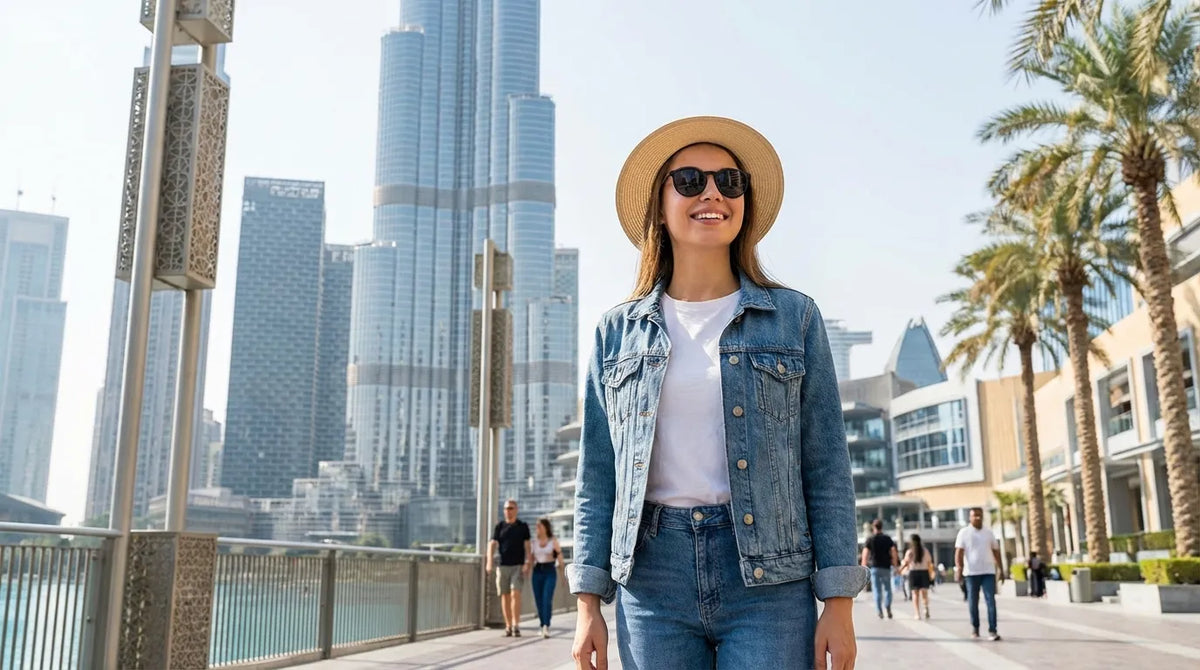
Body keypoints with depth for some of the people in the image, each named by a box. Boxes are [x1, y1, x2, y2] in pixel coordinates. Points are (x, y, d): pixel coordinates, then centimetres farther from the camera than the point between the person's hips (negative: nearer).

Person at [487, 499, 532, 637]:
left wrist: (527, 563, -9)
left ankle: (516, 626, -13)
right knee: (505, 595, 4)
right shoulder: (499, 526, 9)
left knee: (515, 594, -14)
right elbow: (492, 544, 0)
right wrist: (489, 561, -15)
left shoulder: (523, 526, 7)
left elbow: (527, 546, 3)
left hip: (518, 566, -2)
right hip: (503, 565, 2)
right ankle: (508, 626, 11)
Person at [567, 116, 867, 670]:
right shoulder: (618, 331, 8)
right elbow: (597, 479, 9)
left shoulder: (794, 318, 5)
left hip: (767, 582, -1)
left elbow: (826, 470, 3)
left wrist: (839, 603, -2)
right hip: (652, 582, 1)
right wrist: (588, 603, 3)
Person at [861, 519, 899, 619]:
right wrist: (895, 564, 3)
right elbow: (894, 552, -3)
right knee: (887, 589, 10)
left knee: (877, 590, 4)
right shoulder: (887, 538, 4)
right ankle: (888, 606, -12)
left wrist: (864, 566, -3)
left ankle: (879, 611, -3)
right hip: (886, 567, 1)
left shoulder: (870, 539, 0)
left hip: (874, 567, -1)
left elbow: (865, 553, -7)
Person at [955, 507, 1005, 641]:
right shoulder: (964, 533, 1)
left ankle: (992, 631, -9)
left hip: (988, 572, 2)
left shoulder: (988, 533, 11)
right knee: (973, 602, 5)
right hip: (971, 573, -2)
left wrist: (1001, 570, 14)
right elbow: (959, 553, -6)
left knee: (991, 601, -8)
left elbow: (996, 552, 17)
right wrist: (959, 568, -19)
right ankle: (975, 628, 20)